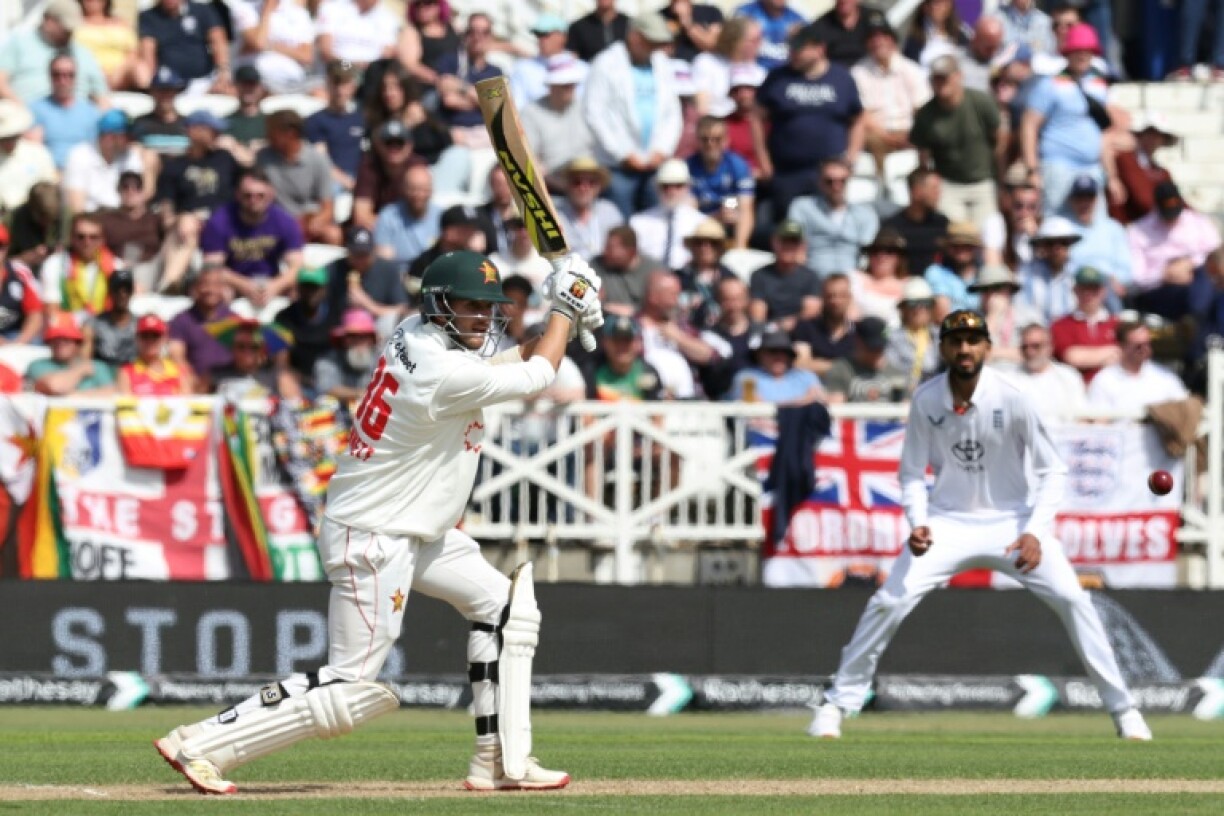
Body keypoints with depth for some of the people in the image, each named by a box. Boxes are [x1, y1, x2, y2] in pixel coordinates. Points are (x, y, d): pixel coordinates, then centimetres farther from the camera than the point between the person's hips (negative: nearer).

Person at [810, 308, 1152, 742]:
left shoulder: (1012, 400, -17)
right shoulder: (925, 400, -10)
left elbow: (1052, 471, -11)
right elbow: (913, 473, 0)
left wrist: (1035, 532, -23)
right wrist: (917, 524, -19)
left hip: (1013, 519, -1)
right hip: (949, 522, 1)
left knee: (1072, 599, -16)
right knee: (889, 602, -13)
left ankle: (1123, 709, -5)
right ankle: (837, 704, 2)